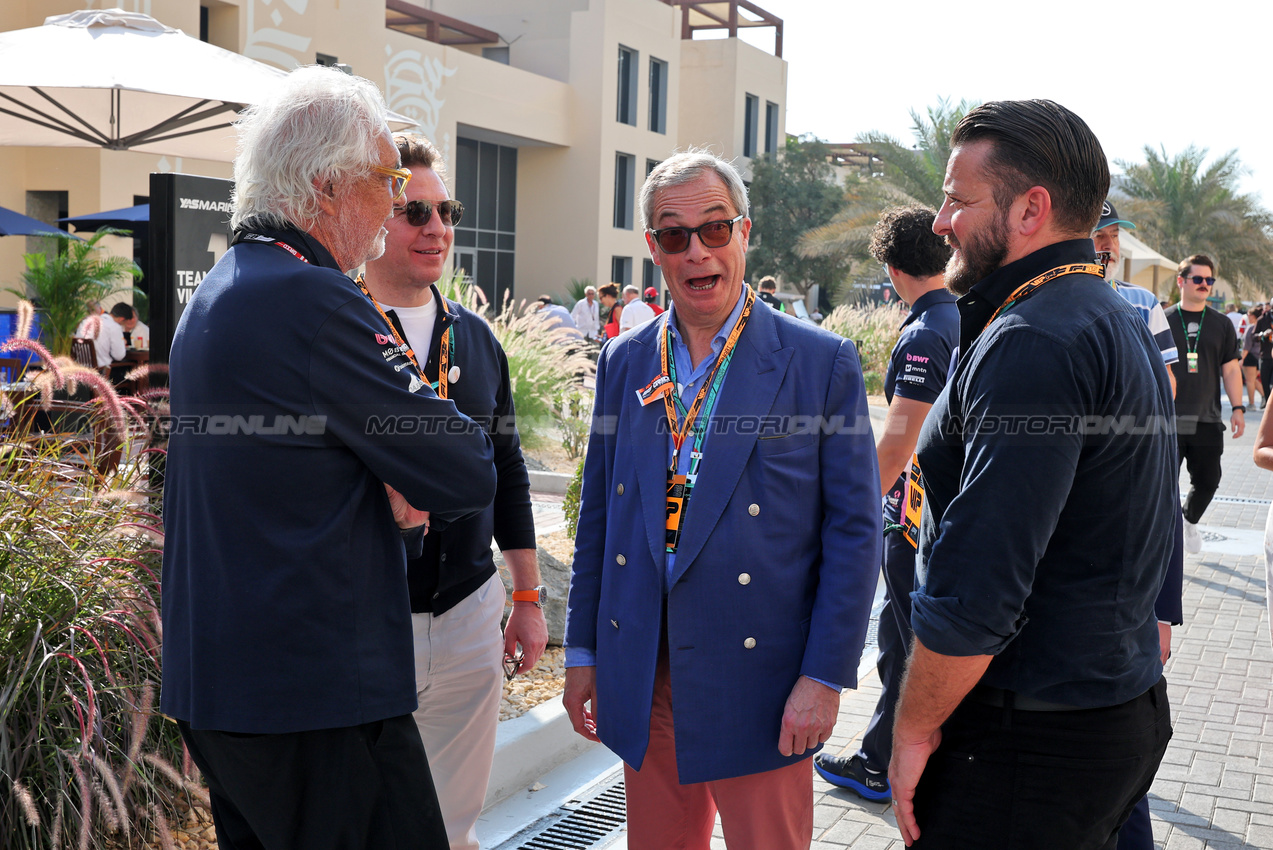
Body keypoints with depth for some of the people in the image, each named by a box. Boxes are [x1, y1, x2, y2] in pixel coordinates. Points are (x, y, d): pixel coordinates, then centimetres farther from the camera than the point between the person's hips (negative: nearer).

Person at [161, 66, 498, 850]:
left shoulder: (215, 294, 14)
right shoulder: (311, 299, -18)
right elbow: (470, 475, -17)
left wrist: (400, 492, 2)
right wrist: (420, 493, 6)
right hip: (318, 695, -10)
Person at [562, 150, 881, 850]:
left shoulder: (822, 363, -7)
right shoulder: (624, 362, 6)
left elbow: (854, 530, -7)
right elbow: (597, 515, 11)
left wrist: (825, 677, -11)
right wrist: (583, 650, 11)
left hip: (758, 681, -4)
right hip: (643, 681, 4)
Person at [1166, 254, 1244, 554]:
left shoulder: (1221, 324, 9)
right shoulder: (1164, 321, 1)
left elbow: (1231, 369, 11)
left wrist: (1237, 408, 4)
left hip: (1207, 421, 3)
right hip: (1169, 420, -3)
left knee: (1207, 481, 6)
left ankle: (1190, 520, 34)